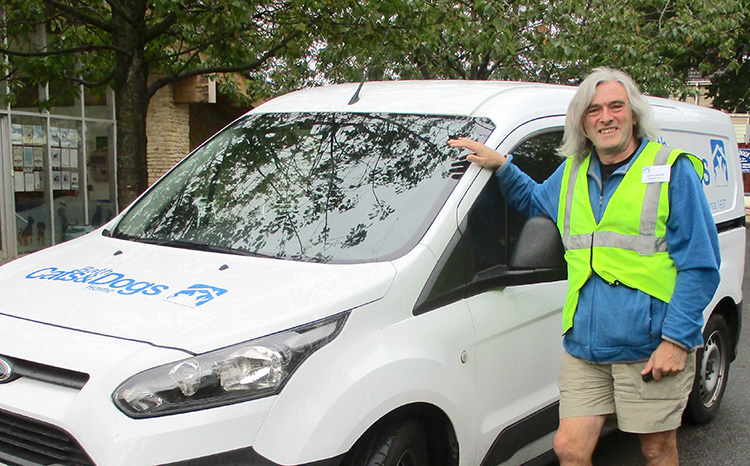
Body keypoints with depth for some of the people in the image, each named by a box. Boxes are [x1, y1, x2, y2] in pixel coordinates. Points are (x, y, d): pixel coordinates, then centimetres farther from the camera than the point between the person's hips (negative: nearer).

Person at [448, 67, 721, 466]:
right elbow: (533, 200, 35)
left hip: (651, 346, -4)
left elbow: (701, 266, -4)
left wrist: (677, 338, -12)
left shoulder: (672, 170, -2)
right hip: (584, 345, 4)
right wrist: (500, 165, 17)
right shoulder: (572, 173, 13)